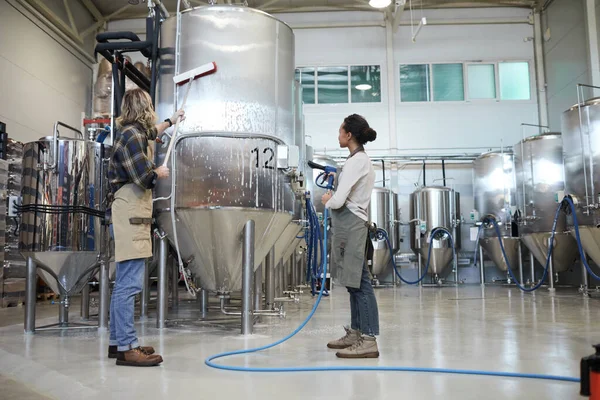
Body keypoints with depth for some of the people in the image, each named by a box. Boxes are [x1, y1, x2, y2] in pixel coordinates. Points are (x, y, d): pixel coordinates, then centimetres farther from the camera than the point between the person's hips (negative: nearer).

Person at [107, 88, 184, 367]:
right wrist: (160, 173, 1)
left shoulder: (136, 132, 20)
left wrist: (171, 121, 58)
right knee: (130, 283, -12)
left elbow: (150, 134, 45)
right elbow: (144, 177, -20)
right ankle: (126, 347, -10)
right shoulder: (132, 135, -11)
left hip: (132, 216, 11)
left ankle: (117, 341, 20)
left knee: (124, 283, 13)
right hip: (129, 215, -11)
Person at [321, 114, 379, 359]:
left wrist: (327, 200, 1)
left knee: (359, 282, -8)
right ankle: (355, 333, 23)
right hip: (349, 224, 10)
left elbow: (338, 201, -18)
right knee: (354, 282, 14)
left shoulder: (356, 161, -14)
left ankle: (369, 340, -3)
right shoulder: (360, 159, 17)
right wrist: (333, 199, 6)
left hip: (350, 224, -10)